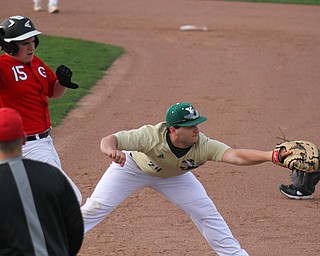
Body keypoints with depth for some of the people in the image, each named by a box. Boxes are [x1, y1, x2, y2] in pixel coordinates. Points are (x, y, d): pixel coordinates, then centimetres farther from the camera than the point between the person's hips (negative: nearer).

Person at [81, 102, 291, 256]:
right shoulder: (151, 136, -42)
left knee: (206, 213, -3)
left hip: (173, 176, 2)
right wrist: (112, 150, -67)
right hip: (134, 167, -2)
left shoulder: (203, 146, -36)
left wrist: (271, 156, -67)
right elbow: (108, 140, -42)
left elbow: (236, 156, -51)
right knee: (96, 207, -6)